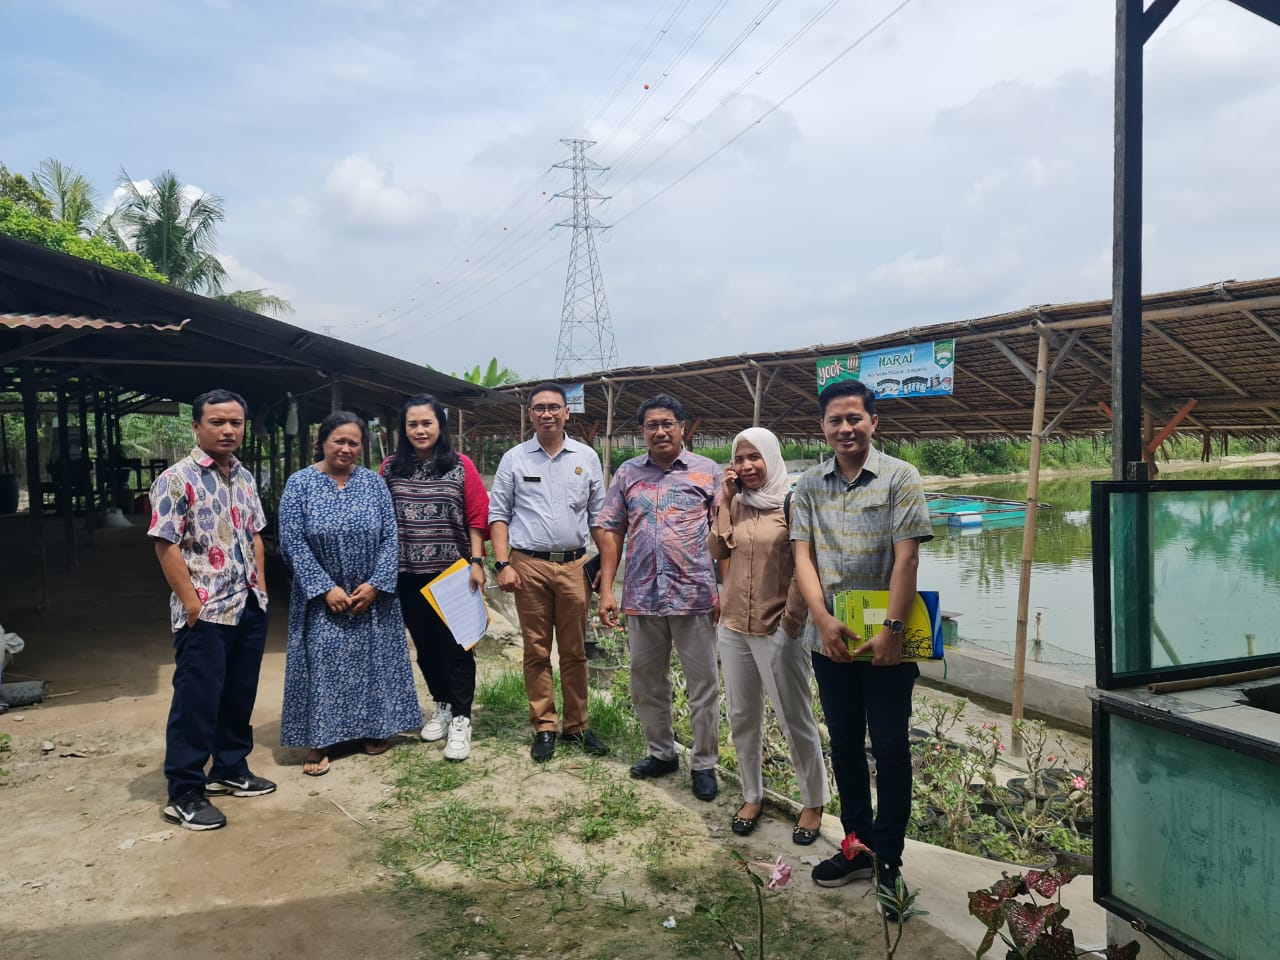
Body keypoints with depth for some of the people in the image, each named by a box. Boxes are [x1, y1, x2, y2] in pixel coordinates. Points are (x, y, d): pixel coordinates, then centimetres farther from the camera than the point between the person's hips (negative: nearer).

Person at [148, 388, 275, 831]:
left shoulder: (245, 478, 11)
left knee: (240, 695, 16)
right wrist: (192, 602, -17)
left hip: (249, 606, 7)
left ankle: (230, 770, 32)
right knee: (197, 701, -1)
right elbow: (166, 545, -15)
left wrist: (260, 587, 11)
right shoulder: (177, 479, -12)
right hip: (206, 612, -7)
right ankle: (184, 794, 11)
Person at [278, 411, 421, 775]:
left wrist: (375, 584, -12)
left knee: (372, 661, 9)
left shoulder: (373, 482, 1)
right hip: (322, 596, -2)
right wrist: (326, 588, -15)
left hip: (372, 595, 2)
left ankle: (374, 729, 24)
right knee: (321, 664, -1)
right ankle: (319, 743, 9)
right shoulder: (300, 484, -5)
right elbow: (293, 543, -10)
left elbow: (389, 537, -2)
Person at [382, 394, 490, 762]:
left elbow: (476, 518, -3)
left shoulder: (461, 466, -2)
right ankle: (442, 705, 31)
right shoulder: (391, 468, 5)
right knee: (425, 645, 14)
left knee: (455, 646, 0)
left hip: (452, 573, -3)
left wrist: (476, 562, -8)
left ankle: (460, 720, 8)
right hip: (409, 575, 3)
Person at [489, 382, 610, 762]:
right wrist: (503, 564, -6)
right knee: (536, 651, 6)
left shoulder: (586, 457, 7)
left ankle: (576, 725, 20)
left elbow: (597, 516, 10)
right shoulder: (514, 459, 4)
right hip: (529, 565, -1)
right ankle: (544, 727, 17)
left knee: (574, 651, 8)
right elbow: (498, 514, 4)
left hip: (574, 565, 1)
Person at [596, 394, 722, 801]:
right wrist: (606, 589, 1)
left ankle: (704, 763, 22)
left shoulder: (708, 472, -1)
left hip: (695, 596, -3)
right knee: (646, 684, 16)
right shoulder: (627, 473, 7)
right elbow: (611, 532, 7)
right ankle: (662, 753, 34)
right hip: (641, 597, 3)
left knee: (703, 685, 6)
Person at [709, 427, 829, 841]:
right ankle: (752, 796, 33)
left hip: (776, 631, -6)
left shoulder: (793, 503, -10)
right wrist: (726, 500, -5)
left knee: (796, 721, 4)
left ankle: (814, 802, 24)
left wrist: (791, 622, -12)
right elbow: (717, 551, -1)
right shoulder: (736, 503, 8)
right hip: (734, 628, 6)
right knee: (742, 718, 16)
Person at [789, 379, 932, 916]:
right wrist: (822, 618, -13)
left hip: (885, 639, -4)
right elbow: (803, 554, 1)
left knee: (890, 748, 4)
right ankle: (858, 846, 28)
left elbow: (907, 557, -10)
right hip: (830, 638, 4)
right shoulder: (809, 485, 6)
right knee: (845, 744, 13)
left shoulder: (899, 478, -5)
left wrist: (893, 629, -16)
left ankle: (888, 858, 18)